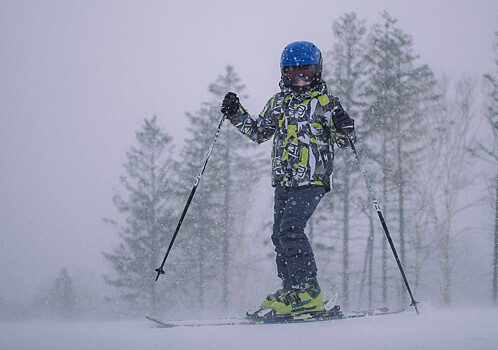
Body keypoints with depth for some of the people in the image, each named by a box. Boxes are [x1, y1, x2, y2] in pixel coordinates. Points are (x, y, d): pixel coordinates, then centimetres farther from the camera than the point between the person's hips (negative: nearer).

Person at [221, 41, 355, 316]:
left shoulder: (324, 102, 2)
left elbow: (343, 140, 3)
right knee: (280, 234, 4)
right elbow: (258, 133, 26)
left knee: (290, 229, -19)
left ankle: (308, 293, -19)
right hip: (284, 180, 7)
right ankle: (291, 291, 11)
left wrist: (344, 126, -19)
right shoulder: (278, 102, 17)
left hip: (311, 179, -7)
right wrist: (236, 114, 14)